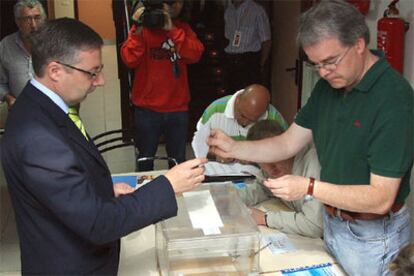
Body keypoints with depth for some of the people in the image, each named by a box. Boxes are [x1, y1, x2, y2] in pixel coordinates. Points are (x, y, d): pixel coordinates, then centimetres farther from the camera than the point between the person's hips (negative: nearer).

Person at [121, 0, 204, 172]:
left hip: (178, 107, 2)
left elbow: (195, 54, -12)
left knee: (178, 161, 11)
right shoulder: (144, 26, -1)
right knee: (145, 160, 9)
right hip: (148, 108, -2)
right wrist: (139, 30, -26)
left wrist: (172, 30, -22)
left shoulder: (183, 28, 7)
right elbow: (129, 60, -14)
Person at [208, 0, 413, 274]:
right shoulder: (329, 85, 0)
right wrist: (233, 148, -9)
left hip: (371, 237, -7)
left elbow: (381, 198, -26)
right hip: (333, 221, 7)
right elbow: (288, 144, 4)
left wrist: (309, 188, -33)